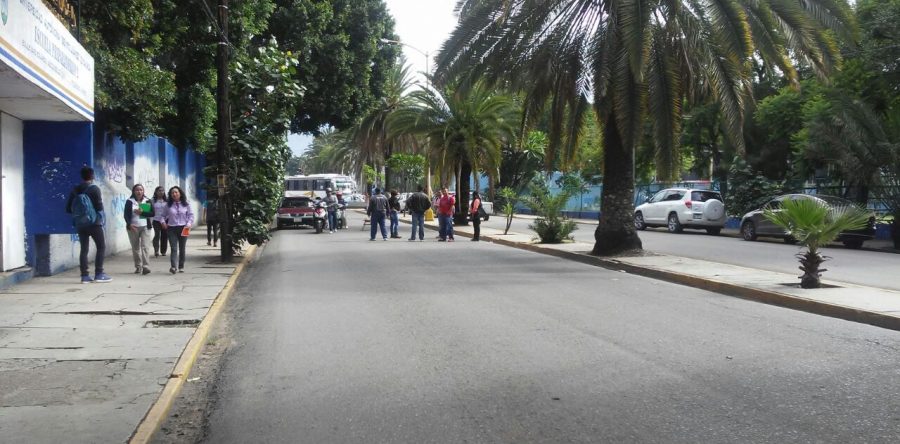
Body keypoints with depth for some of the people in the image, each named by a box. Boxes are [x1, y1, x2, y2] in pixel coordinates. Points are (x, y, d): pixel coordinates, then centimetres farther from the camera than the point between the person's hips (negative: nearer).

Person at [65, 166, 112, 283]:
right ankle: (99, 274, -3)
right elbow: (99, 206, -15)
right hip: (94, 223, -5)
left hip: (80, 224, 5)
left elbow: (68, 209, 8)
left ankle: (84, 276, 5)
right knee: (101, 247, 2)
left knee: (84, 249, 7)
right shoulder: (94, 189, -9)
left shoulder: (75, 190, 6)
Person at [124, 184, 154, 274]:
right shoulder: (129, 202, 4)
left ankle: (146, 267, -17)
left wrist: (142, 212, -15)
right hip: (133, 227, 1)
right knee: (135, 248, 6)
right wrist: (130, 224, -18)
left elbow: (152, 213, 0)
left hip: (145, 227, -1)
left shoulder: (148, 201, 7)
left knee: (144, 247, -12)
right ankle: (138, 267, 15)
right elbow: (126, 215, -2)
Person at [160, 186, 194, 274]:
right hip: (172, 228, -1)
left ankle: (181, 266, 17)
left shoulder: (186, 204, 4)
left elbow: (191, 215, 5)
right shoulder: (168, 205, 5)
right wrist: (163, 222, -5)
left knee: (182, 248, 8)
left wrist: (189, 223, -9)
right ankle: (173, 266, -22)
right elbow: (164, 215, 13)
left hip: (183, 228, 1)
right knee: (173, 248, -11)